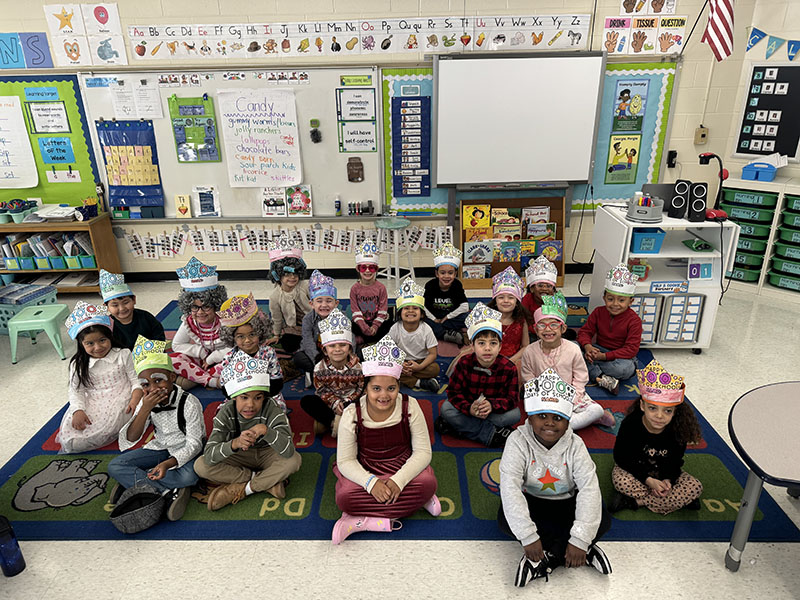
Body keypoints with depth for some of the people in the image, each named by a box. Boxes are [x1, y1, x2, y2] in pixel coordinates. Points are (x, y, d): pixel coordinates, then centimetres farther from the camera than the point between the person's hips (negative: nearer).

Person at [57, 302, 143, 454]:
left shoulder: (123, 355, 1)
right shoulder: (78, 365, 6)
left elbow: (135, 380, 1)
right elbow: (76, 391, 4)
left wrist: (135, 398, -18)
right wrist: (78, 411, -15)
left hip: (119, 403, -2)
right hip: (93, 406, 2)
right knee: (66, 438, -20)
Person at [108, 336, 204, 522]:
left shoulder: (189, 402, -22)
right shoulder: (146, 403, -6)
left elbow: (194, 444, -21)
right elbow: (131, 438, -13)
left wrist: (168, 463, -38)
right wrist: (145, 409, -28)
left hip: (185, 450, -5)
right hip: (160, 448, 5)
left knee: (189, 475, -36)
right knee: (115, 466, -11)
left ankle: (131, 481, -16)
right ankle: (169, 491, -22)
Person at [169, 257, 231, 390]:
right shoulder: (189, 322, -10)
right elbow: (176, 345, 1)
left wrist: (212, 358, -20)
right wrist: (201, 352, -13)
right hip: (203, 359, 4)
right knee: (172, 359, -18)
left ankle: (192, 378, -23)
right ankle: (211, 381, -26)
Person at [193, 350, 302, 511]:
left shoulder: (272, 410, -26)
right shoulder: (227, 412, -21)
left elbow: (288, 451, -36)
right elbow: (208, 456, -30)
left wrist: (265, 430, -50)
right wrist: (235, 444, -49)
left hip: (266, 455, -2)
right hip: (240, 457, 2)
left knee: (294, 460, -31)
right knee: (200, 466, -22)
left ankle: (242, 489, -17)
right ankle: (269, 482, -17)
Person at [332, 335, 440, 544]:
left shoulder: (410, 407, -14)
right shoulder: (352, 414, -16)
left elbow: (423, 451, -12)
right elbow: (345, 460, -12)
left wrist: (398, 480, -27)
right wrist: (371, 482, -30)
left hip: (403, 467, 1)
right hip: (366, 470, 0)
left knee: (428, 483, -30)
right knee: (345, 497, -30)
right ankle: (417, 500, -19)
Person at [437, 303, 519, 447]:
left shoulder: (509, 368, -15)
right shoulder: (464, 364, -15)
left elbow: (512, 398, -15)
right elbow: (454, 392, -14)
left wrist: (492, 405, -36)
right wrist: (469, 408, -34)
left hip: (494, 410, 0)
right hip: (468, 408, 0)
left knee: (515, 414, -27)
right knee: (446, 408, -25)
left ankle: (462, 425, -21)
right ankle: (491, 434, -24)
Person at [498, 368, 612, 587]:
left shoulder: (574, 445, -18)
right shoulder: (519, 441, -23)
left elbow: (589, 488, -25)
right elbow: (510, 487, -30)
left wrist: (579, 539, -35)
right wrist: (528, 537, -36)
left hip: (566, 502, 1)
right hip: (531, 501, -1)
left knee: (602, 520, -22)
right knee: (505, 519, -29)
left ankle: (545, 560, -21)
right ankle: (586, 552, -22)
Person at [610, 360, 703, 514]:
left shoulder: (678, 429, -17)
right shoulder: (631, 424, -24)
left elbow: (675, 461, -5)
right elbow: (621, 457, -18)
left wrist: (668, 479, -26)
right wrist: (648, 480, -27)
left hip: (664, 473, 4)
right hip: (634, 470, -4)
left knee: (695, 487, -18)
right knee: (621, 481, -34)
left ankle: (635, 501, -20)